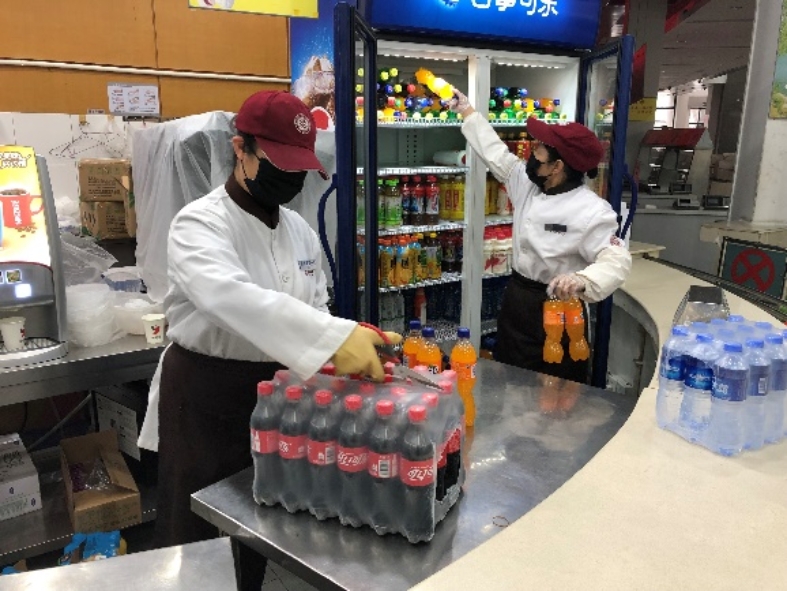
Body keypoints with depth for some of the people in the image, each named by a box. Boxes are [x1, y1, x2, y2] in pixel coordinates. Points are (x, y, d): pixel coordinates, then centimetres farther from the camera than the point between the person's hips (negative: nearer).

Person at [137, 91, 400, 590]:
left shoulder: (300, 229, 3)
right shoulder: (200, 224, -18)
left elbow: (314, 308, 7)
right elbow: (233, 297, -38)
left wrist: (351, 347, -13)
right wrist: (334, 337, -49)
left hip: (275, 391, 6)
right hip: (207, 398, -6)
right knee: (198, 535, 8)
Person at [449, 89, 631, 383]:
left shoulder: (591, 210, -22)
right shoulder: (527, 183, 1)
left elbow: (617, 260, -29)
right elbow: (496, 153, 14)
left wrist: (583, 280, -50)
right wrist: (466, 111, 21)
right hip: (516, 301, 8)